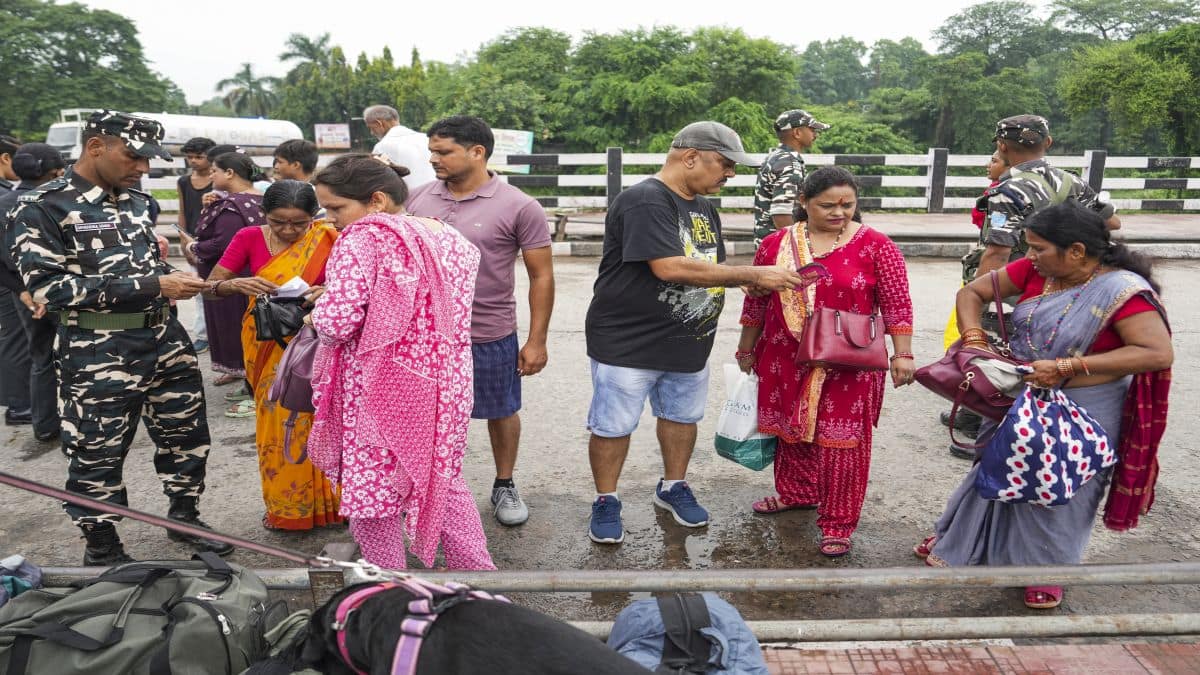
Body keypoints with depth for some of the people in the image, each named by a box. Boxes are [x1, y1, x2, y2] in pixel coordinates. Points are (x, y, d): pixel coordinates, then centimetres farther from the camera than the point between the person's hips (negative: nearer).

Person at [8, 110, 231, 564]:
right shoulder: (42, 207, -11)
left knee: (186, 434, 15)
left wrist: (173, 278, -2)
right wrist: (151, 286, -23)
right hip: (99, 353, -6)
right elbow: (49, 287, -19)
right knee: (98, 455, 7)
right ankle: (102, 550, 26)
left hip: (165, 339, 6)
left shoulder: (138, 201, 8)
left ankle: (184, 517, 36)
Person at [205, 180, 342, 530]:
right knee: (278, 421, 6)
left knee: (317, 422, 2)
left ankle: (324, 499, 19)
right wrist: (236, 284, -23)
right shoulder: (250, 238, -4)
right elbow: (210, 286, -2)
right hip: (268, 343, 2)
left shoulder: (328, 239, -9)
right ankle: (284, 505, 21)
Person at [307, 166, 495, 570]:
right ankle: (476, 569, 31)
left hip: (380, 391, -7)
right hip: (442, 386, 7)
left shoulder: (363, 238, -15)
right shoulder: (449, 238, 7)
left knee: (372, 491, 11)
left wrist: (317, 314, 0)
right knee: (442, 480, 22)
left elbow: (338, 322, -24)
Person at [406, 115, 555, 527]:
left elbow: (541, 276, -8)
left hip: (490, 336, -3)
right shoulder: (418, 198, 1)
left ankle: (504, 486, 35)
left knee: (501, 412, 14)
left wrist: (536, 341, -9)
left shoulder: (519, 207, -12)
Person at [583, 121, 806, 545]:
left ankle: (673, 487, 40)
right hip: (627, 343, -8)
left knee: (682, 416, 19)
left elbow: (710, 267, 17)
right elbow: (670, 268, -30)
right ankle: (606, 502, 24)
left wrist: (753, 281, -5)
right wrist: (752, 275, -25)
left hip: (689, 343, 8)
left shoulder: (704, 208, 11)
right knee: (613, 426, 5)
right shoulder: (645, 201, -20)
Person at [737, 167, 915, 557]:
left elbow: (896, 304, -3)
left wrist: (902, 354, -8)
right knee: (791, 430, 16)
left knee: (841, 440, 1)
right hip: (787, 360, 3)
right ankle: (796, 492, 38)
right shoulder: (776, 244, 1)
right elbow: (756, 300, 9)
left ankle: (838, 523, 13)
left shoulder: (875, 246, -6)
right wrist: (746, 348, 13)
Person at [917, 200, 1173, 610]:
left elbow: (1159, 353, -31)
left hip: (1080, 410, -6)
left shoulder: (1121, 290, -24)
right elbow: (972, 292, 0)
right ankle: (960, 540, 39)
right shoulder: (1036, 271, -8)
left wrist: (1067, 366, -33)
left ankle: (1047, 565, 33)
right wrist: (974, 342, -17)